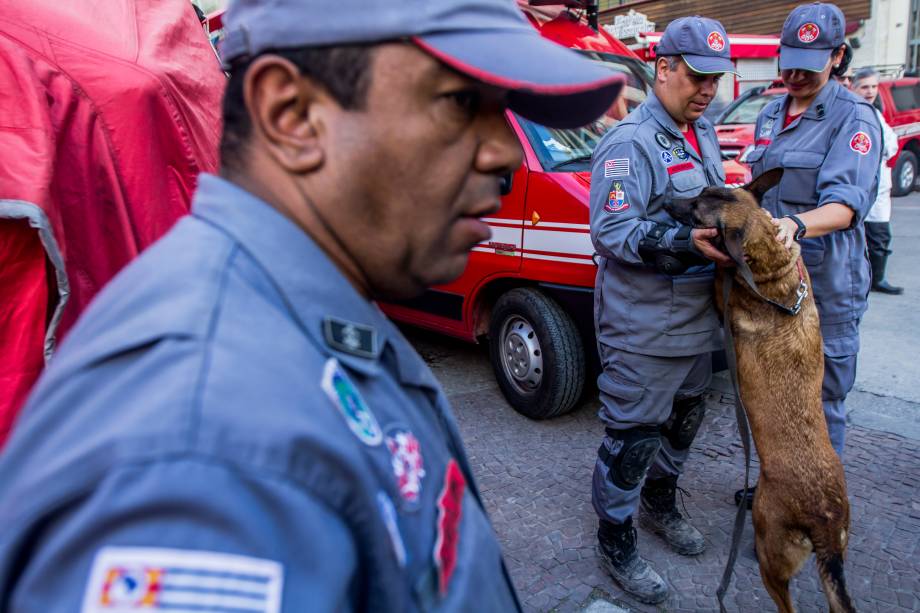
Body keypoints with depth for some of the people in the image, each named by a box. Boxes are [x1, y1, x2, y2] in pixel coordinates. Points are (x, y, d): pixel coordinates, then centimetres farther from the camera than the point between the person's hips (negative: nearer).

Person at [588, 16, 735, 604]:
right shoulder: (630, 143, -17)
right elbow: (611, 234, -25)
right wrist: (685, 242, -34)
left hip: (697, 318, 10)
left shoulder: (704, 134, 13)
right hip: (643, 329, -9)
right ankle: (616, 539, 21)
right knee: (634, 435, 1)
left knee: (685, 418, 23)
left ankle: (660, 501, 46)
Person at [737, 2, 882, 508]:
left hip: (826, 285, -7)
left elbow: (847, 202, -23)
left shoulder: (854, 117, -9)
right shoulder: (769, 116, 12)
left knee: (821, 403, 4)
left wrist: (797, 225, -41)